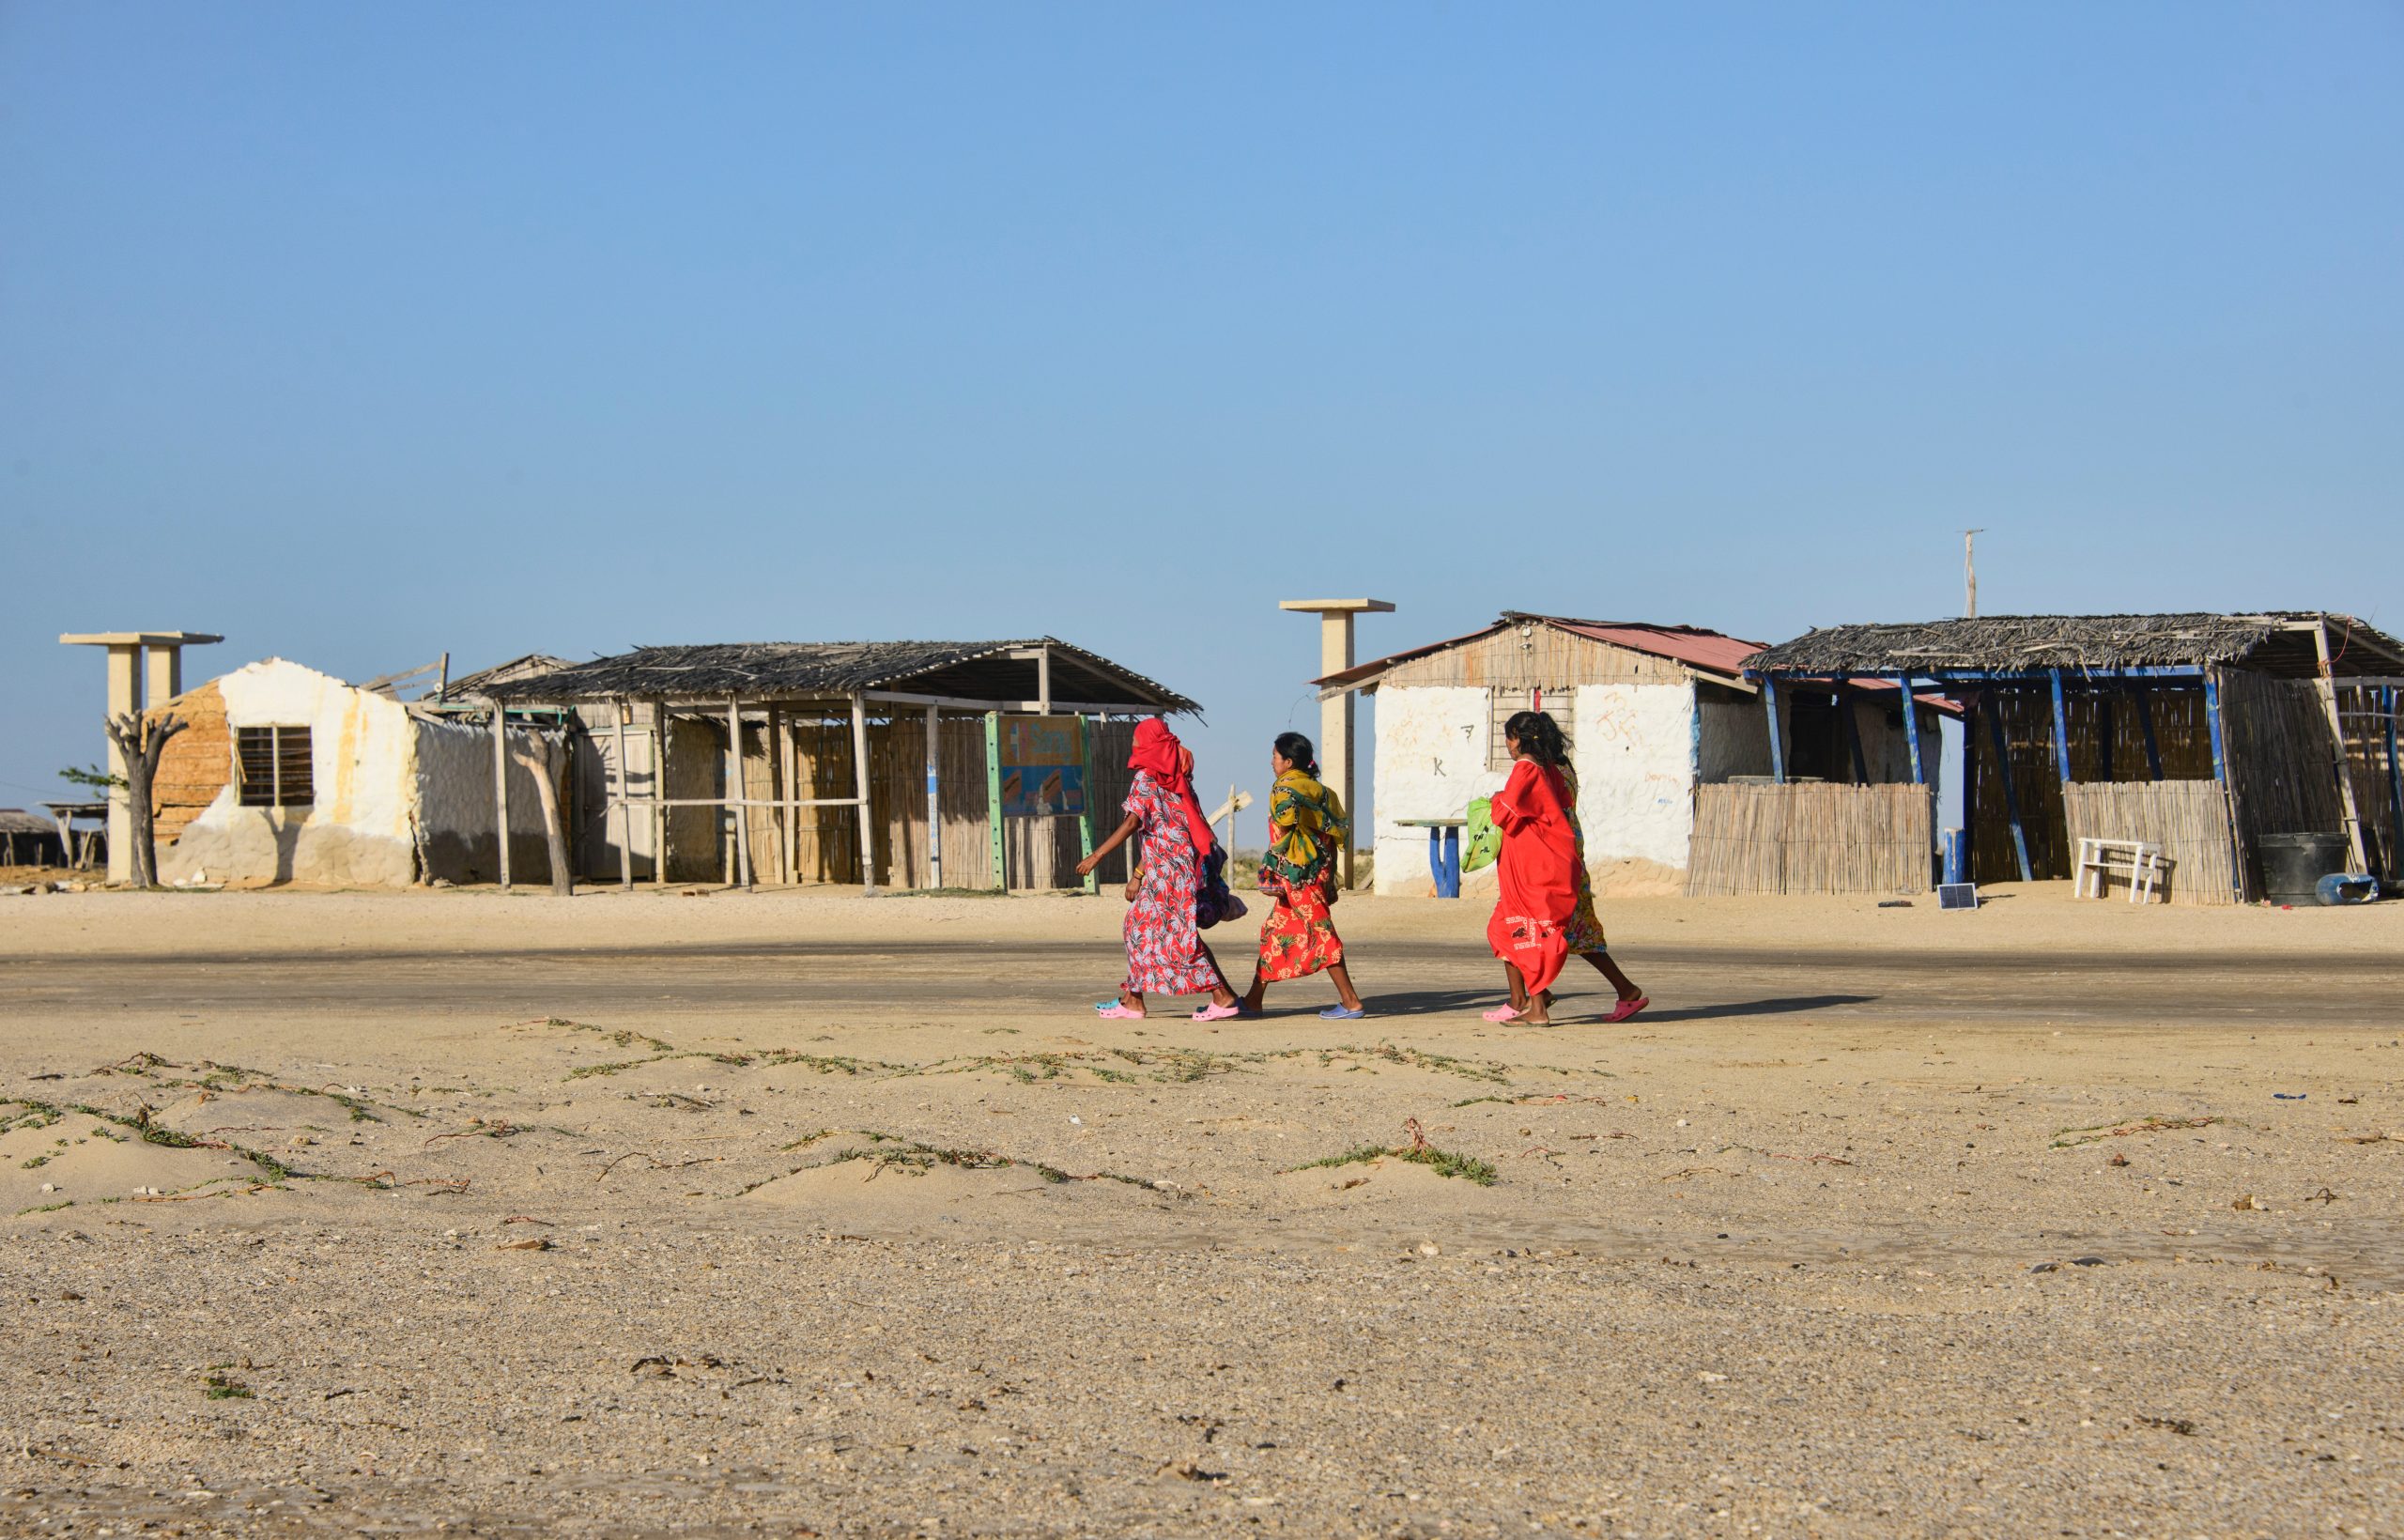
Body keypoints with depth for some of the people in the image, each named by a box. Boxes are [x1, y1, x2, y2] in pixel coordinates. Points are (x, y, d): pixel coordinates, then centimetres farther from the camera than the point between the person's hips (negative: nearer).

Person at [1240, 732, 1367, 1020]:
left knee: (1320, 933, -7)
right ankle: (1253, 1000, 18)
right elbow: (1333, 833, 12)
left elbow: (1283, 834, -15)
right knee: (1273, 931, 14)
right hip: (1318, 869, 9)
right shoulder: (1317, 789, 13)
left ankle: (1351, 1002, -9)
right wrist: (1329, 879, 16)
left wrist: (1271, 877, -12)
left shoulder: (1285, 789, -9)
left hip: (1298, 875, -9)